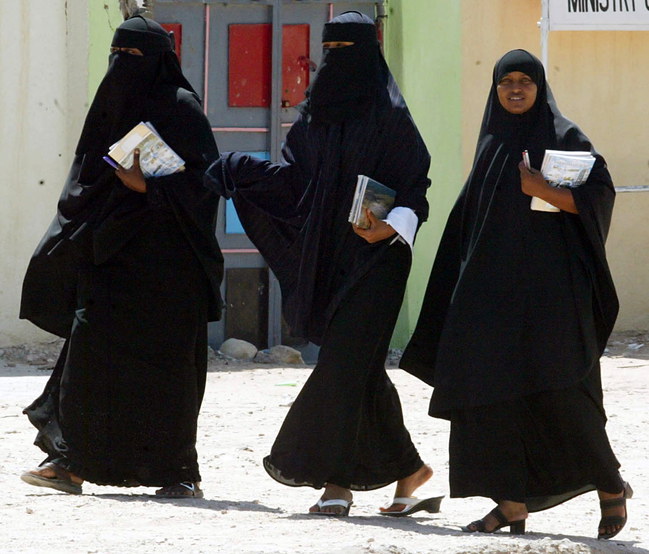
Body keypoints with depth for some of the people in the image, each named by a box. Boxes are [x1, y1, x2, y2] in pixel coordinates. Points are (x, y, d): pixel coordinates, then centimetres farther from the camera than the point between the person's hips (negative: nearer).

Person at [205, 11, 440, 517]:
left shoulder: (388, 114, -6)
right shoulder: (317, 113, 12)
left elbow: (416, 183, -7)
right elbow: (293, 178, 11)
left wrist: (391, 227, -22)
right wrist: (237, 170, 0)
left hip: (372, 255, -6)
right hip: (325, 256, 6)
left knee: (344, 364, -11)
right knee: (360, 367, 7)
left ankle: (334, 477, -10)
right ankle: (407, 469, 15)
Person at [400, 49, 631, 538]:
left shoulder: (563, 137, -1)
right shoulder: (493, 141, 16)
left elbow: (600, 194, -10)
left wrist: (542, 190, -21)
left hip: (547, 284, -6)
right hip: (491, 286, 6)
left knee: (556, 391, -9)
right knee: (493, 392, -3)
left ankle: (610, 484, 9)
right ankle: (513, 504, -1)